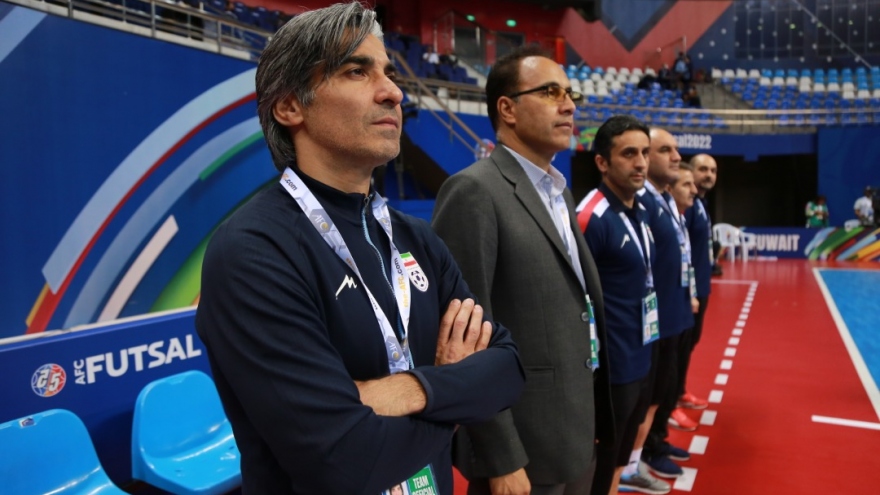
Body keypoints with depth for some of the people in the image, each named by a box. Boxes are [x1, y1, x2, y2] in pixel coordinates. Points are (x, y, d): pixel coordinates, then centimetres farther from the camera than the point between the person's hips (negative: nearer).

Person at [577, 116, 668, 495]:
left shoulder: (642, 211, 6)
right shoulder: (592, 217, -21)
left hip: (642, 358, 8)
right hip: (612, 365, -8)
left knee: (623, 444, 26)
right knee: (598, 462, 8)